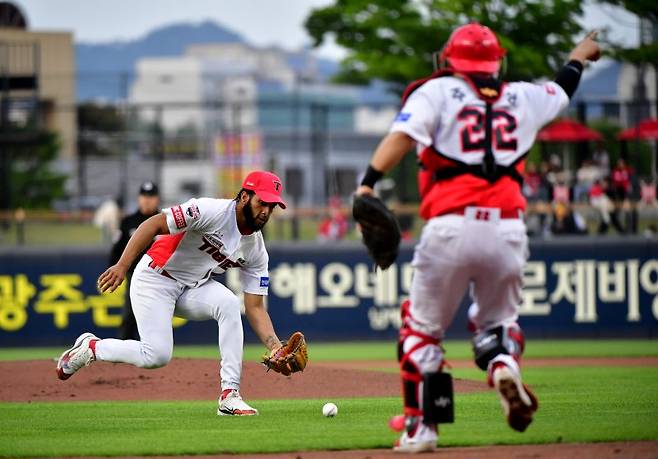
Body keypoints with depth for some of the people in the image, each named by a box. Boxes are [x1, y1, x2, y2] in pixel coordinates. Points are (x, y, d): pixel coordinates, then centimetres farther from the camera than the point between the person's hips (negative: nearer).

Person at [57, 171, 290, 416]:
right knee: (157, 355, -18)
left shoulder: (256, 251, -3)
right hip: (155, 278, -6)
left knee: (229, 304, -25)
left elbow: (255, 307, -1)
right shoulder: (213, 211, -22)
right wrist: (122, 266, -34)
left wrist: (276, 347, -17)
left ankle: (230, 395, -22)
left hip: (195, 287, 6)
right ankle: (90, 348, 10)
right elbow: (154, 224, -25)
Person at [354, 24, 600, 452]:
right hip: (508, 230, 3)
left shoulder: (437, 91, 6)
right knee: (498, 318, 22)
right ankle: (504, 364, -12)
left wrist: (368, 182, -20)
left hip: (451, 228, -3)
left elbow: (403, 134, -12)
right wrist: (579, 57, 58)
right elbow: (562, 91, 38)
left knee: (422, 327, 11)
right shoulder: (522, 97, 17)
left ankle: (421, 427, 7)